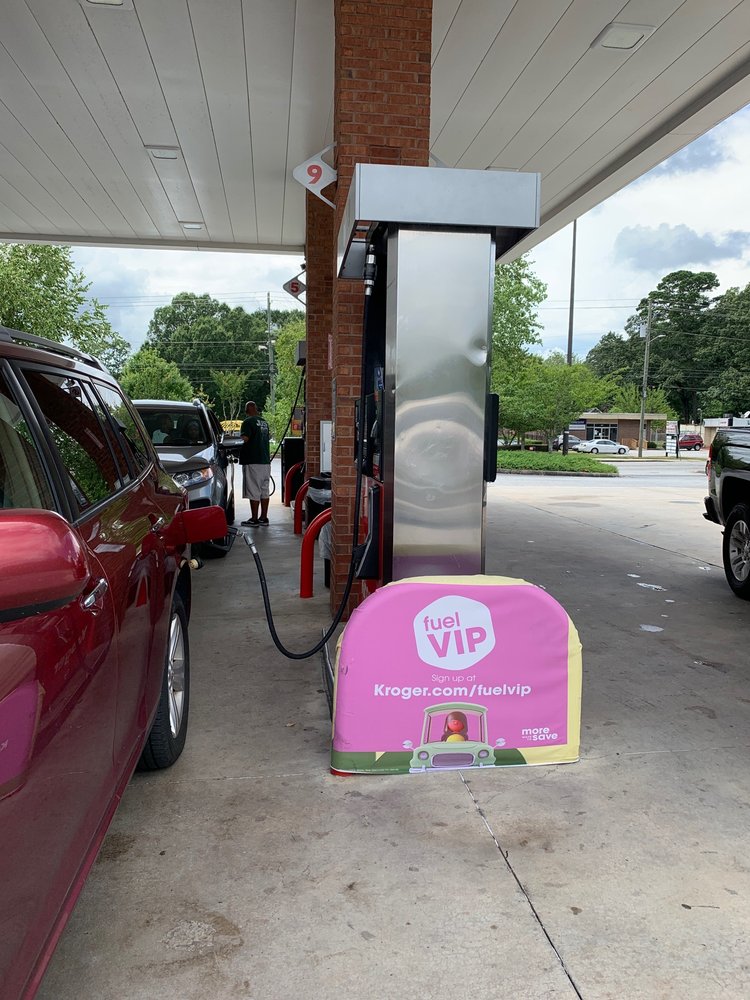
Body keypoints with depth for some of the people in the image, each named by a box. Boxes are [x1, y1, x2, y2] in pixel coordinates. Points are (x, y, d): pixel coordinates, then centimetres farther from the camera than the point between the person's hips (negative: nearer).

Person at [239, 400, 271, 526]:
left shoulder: (248, 422, -10)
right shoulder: (264, 422, 14)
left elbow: (244, 439, -20)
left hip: (253, 462, -8)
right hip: (265, 460, 8)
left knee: (253, 492, -4)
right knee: (264, 491, 10)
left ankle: (254, 519, -3)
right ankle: (263, 518, 14)